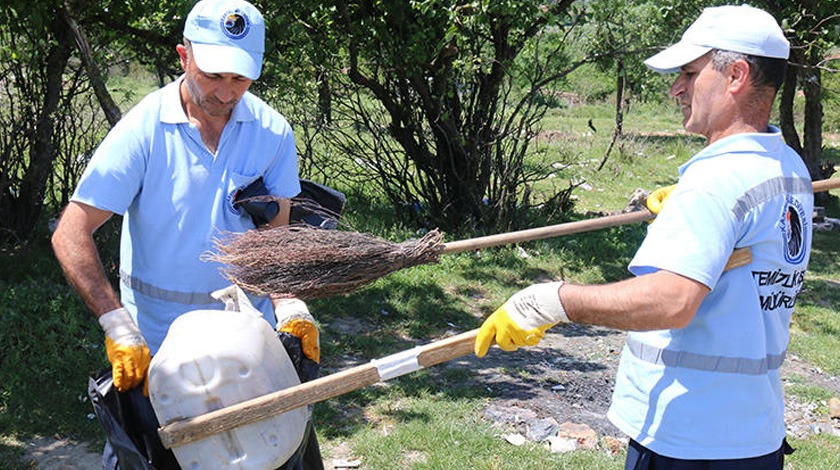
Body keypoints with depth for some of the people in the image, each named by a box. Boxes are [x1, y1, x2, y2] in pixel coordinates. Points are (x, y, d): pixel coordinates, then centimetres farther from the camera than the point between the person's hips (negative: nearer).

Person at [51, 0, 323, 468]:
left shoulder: (272, 131, -4)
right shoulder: (143, 130, -14)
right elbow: (71, 235, -15)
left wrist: (290, 308, -16)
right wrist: (119, 327, -23)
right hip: (158, 336, -2)